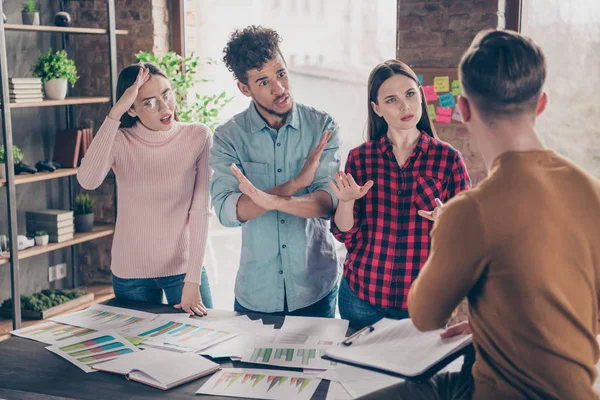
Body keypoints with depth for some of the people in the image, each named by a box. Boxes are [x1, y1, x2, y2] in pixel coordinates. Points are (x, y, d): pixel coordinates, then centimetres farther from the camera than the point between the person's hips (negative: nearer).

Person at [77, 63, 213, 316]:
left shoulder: (198, 137, -10)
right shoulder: (119, 140, -8)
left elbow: (200, 211, -12)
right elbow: (87, 181, -28)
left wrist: (192, 280, -16)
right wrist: (115, 113, -30)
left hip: (182, 267, -1)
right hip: (130, 274, 1)